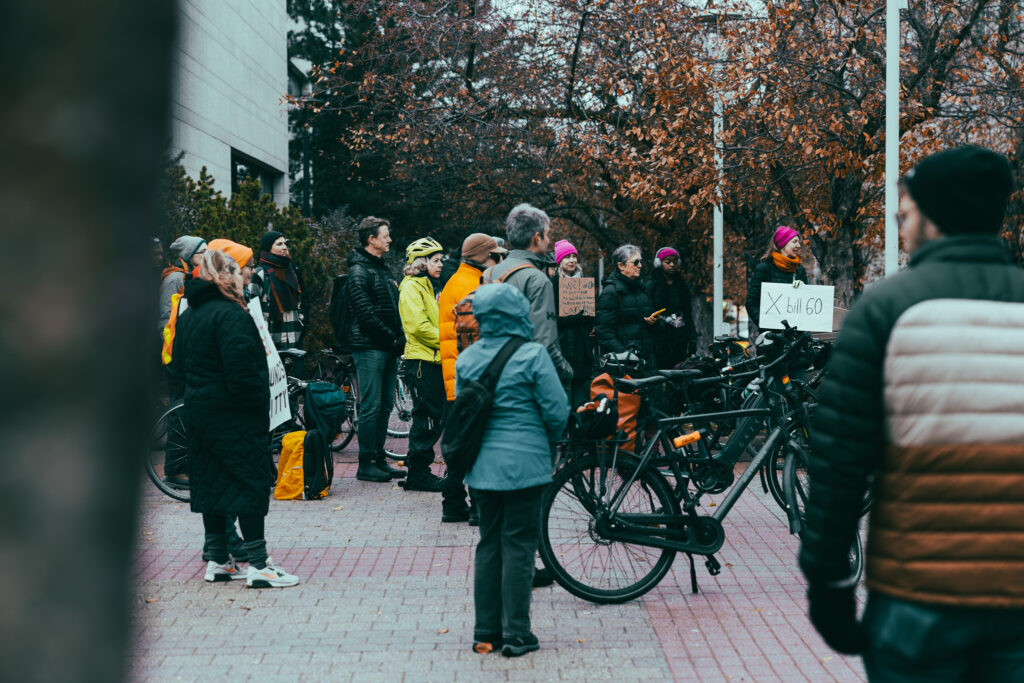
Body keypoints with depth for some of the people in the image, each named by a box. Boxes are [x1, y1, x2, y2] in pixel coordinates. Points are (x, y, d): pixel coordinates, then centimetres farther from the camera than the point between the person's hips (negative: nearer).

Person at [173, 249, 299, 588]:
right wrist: (258, 403, -14)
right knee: (250, 482, -4)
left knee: (210, 481, 13)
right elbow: (241, 368, -24)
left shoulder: (189, 315, 12)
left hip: (199, 410, 9)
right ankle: (258, 565, -4)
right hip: (235, 415, -9)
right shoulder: (230, 314, -17)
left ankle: (217, 560, 17)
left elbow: (180, 364, 17)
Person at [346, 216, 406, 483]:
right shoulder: (359, 271, -9)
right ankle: (366, 463, -2)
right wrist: (390, 337, -12)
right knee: (371, 407, -7)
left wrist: (399, 338, 8)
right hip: (369, 347, -9)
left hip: (389, 348, 9)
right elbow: (365, 312, -17)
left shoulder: (383, 269, 20)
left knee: (385, 405, 11)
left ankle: (379, 458, 19)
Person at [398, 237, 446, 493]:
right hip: (421, 360, -10)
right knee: (426, 417, -8)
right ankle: (418, 474, -2)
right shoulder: (411, 287, -9)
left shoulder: (426, 287, 22)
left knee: (435, 418, 10)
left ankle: (420, 471, 16)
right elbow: (419, 326, -19)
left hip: (433, 359, 10)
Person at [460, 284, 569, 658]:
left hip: (481, 465, 5)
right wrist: (547, 437, 11)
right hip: (523, 464, -5)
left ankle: (486, 631, 18)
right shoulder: (532, 355, -12)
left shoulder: (466, 359, 3)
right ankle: (516, 634, 5)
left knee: (489, 544, 13)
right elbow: (557, 410, -9)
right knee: (518, 545, 2)